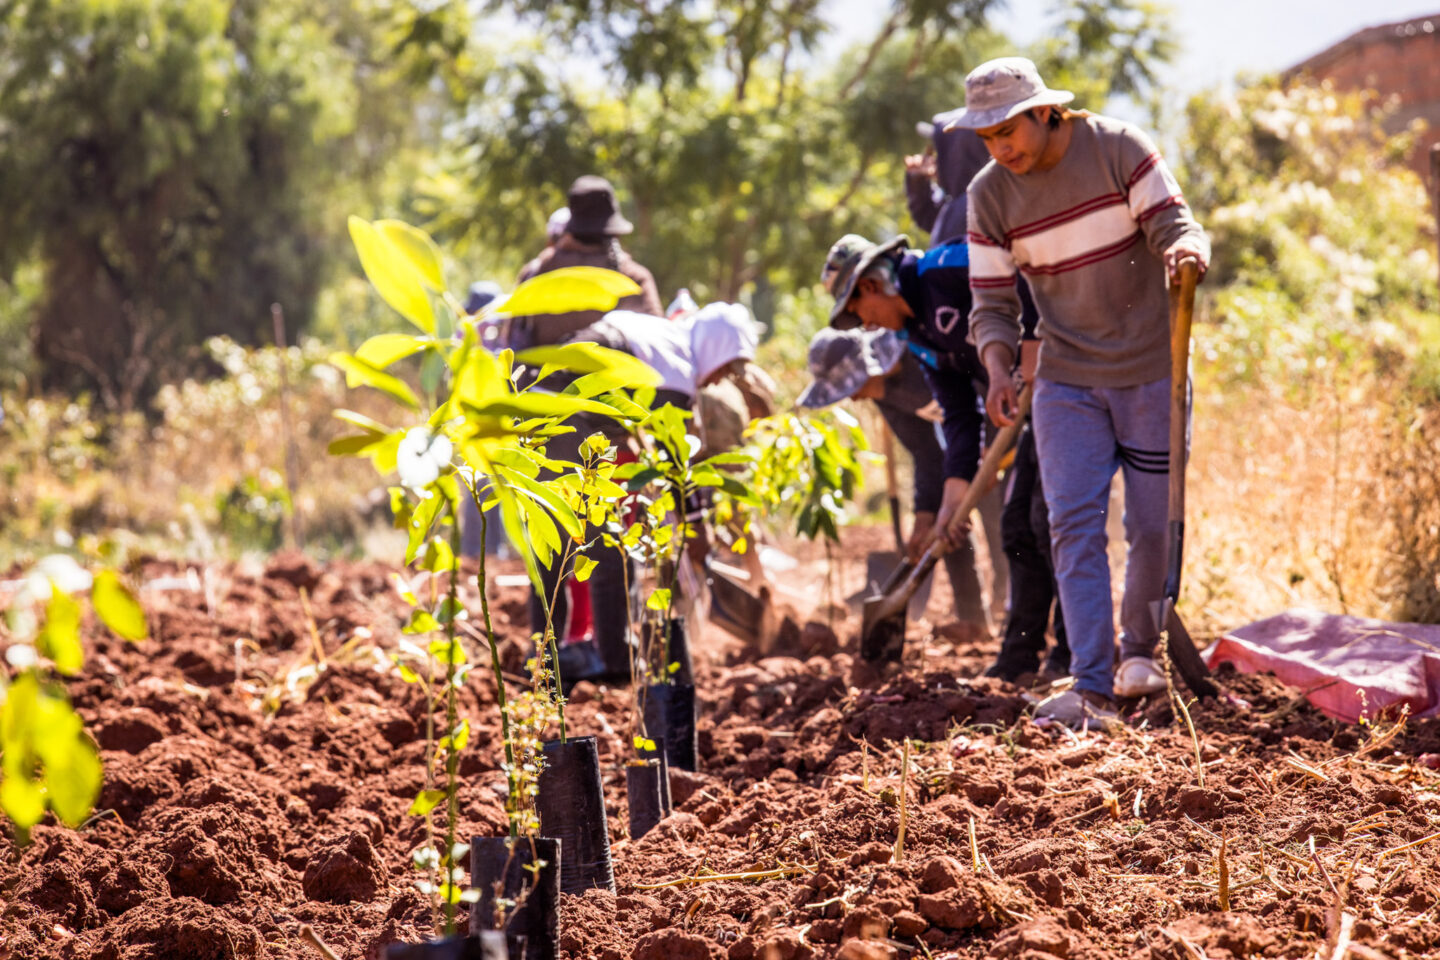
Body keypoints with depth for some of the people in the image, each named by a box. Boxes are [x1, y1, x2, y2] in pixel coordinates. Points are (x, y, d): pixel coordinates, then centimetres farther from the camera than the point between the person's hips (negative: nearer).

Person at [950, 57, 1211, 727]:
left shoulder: (1119, 148, -11)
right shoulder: (989, 195, -4)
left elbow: (1176, 225, -13)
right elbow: (993, 304, -3)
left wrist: (1184, 247, -38)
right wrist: (998, 370, -22)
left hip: (1151, 370, -2)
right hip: (1067, 380, 2)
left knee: (1152, 525, 1)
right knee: (1075, 523, -12)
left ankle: (1138, 647, 28)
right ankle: (1091, 687, -16)